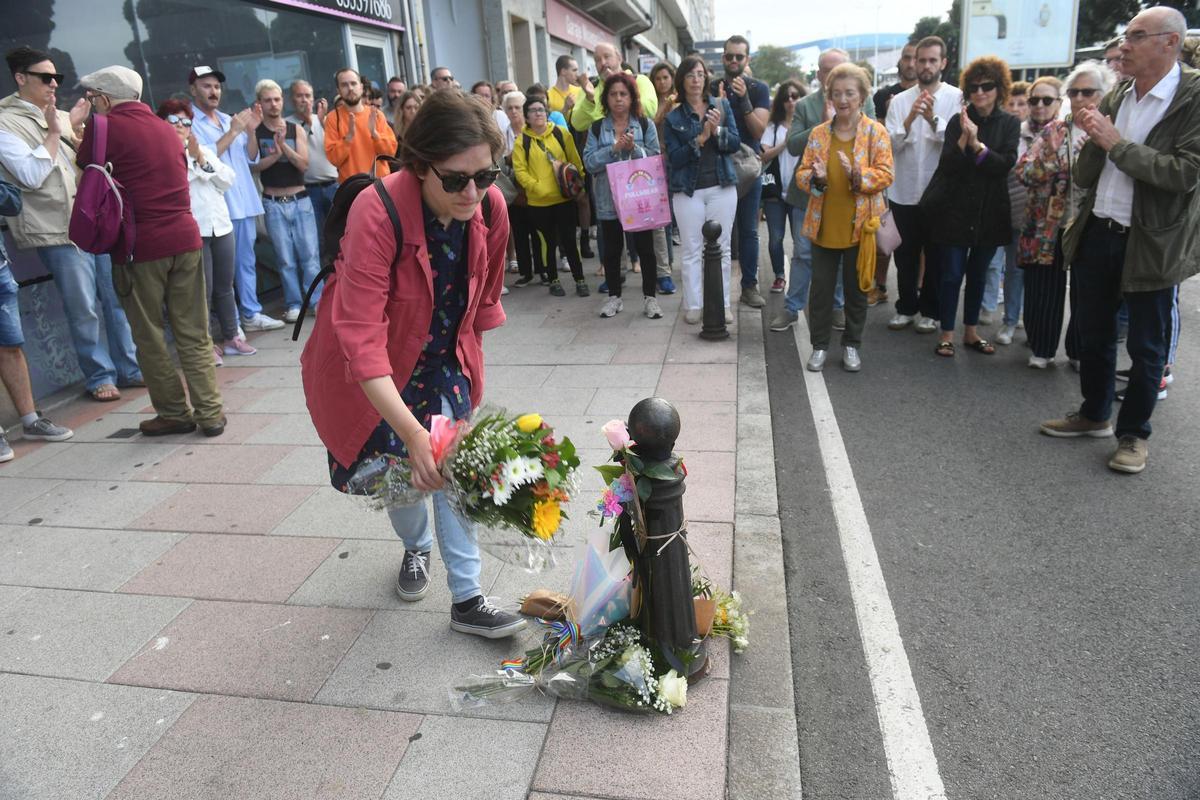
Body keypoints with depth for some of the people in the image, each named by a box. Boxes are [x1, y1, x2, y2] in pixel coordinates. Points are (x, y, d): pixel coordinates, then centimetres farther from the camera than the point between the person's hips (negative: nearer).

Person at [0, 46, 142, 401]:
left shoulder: (63, 117, 15)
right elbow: (31, 175, -14)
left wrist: (78, 128, 7)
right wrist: (54, 133, -11)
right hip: (60, 231, -6)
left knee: (119, 299, 8)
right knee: (84, 310, -2)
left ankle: (130, 368, 19)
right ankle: (99, 376, 11)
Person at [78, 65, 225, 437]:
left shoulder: (104, 127, -5)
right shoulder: (165, 128, 14)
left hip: (139, 246, -5)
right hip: (184, 238, 5)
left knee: (150, 336, 7)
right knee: (194, 333, 7)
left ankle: (174, 412, 12)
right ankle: (210, 413, 6)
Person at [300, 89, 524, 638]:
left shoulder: (491, 208, -19)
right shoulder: (376, 213, -35)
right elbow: (361, 337, -40)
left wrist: (469, 361, 12)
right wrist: (412, 432, -48)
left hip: (443, 359, 3)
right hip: (375, 368, -3)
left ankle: (467, 600, 5)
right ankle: (416, 547, 44)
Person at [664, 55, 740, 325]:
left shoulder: (722, 105, 5)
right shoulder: (673, 116, 1)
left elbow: (735, 144, 0)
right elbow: (674, 158, -7)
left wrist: (718, 130, -18)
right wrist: (700, 139, -18)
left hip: (721, 187, 1)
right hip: (688, 191, -1)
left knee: (721, 248, 6)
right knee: (692, 251, 4)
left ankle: (722, 304, 15)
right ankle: (693, 305, 13)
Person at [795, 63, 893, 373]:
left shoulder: (876, 132, -1)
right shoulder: (818, 133, 5)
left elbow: (885, 174, -7)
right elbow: (802, 173, 4)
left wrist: (858, 175, -25)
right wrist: (815, 178, -18)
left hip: (860, 225, -1)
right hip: (824, 225, 2)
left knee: (857, 289, 9)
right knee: (821, 288, 6)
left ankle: (852, 345, 24)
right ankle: (820, 345, 20)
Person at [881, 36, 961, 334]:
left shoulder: (956, 98, -4)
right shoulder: (900, 100, 2)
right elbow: (891, 144, -7)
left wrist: (933, 119, -28)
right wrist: (909, 121, -24)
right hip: (904, 192, 2)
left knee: (935, 257, 10)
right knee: (905, 256, 12)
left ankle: (930, 310, 24)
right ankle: (906, 307, 27)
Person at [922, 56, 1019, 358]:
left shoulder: (1009, 123, 2)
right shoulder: (958, 121, -3)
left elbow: (1006, 164, -10)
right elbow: (946, 164, -10)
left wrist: (977, 144, -22)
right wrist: (964, 138, -26)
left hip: (989, 212, 2)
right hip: (955, 210, -2)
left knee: (978, 274, 12)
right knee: (952, 274, -1)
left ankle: (971, 331, 24)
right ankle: (947, 334, 10)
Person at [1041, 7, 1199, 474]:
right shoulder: (1114, 98, 5)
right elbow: (1083, 177, 6)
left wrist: (1116, 143, -19)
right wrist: (1094, 142, -14)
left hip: (1151, 244, -5)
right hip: (1095, 235, 5)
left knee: (1145, 347, 7)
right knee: (1093, 336, 17)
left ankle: (1134, 433, 23)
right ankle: (1094, 415, 35)